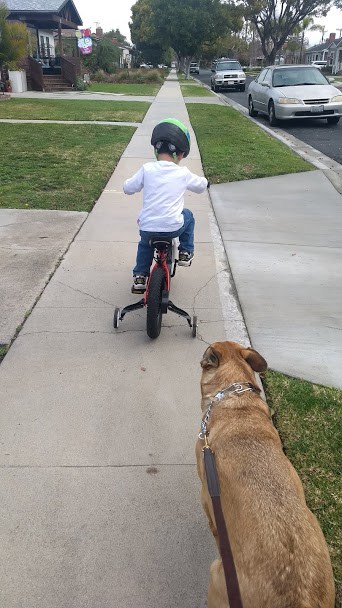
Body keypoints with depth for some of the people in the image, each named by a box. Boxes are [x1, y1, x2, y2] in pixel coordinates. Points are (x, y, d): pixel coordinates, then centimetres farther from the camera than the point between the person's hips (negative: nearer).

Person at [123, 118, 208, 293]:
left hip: (147, 227, 1)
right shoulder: (183, 173, -2)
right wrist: (203, 180, 40)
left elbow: (128, 188, 5)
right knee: (188, 216, 32)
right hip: (173, 227, -1)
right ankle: (186, 252, 32)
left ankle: (139, 277, 26)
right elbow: (201, 185, 16)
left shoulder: (147, 169, -4)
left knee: (145, 243, 35)